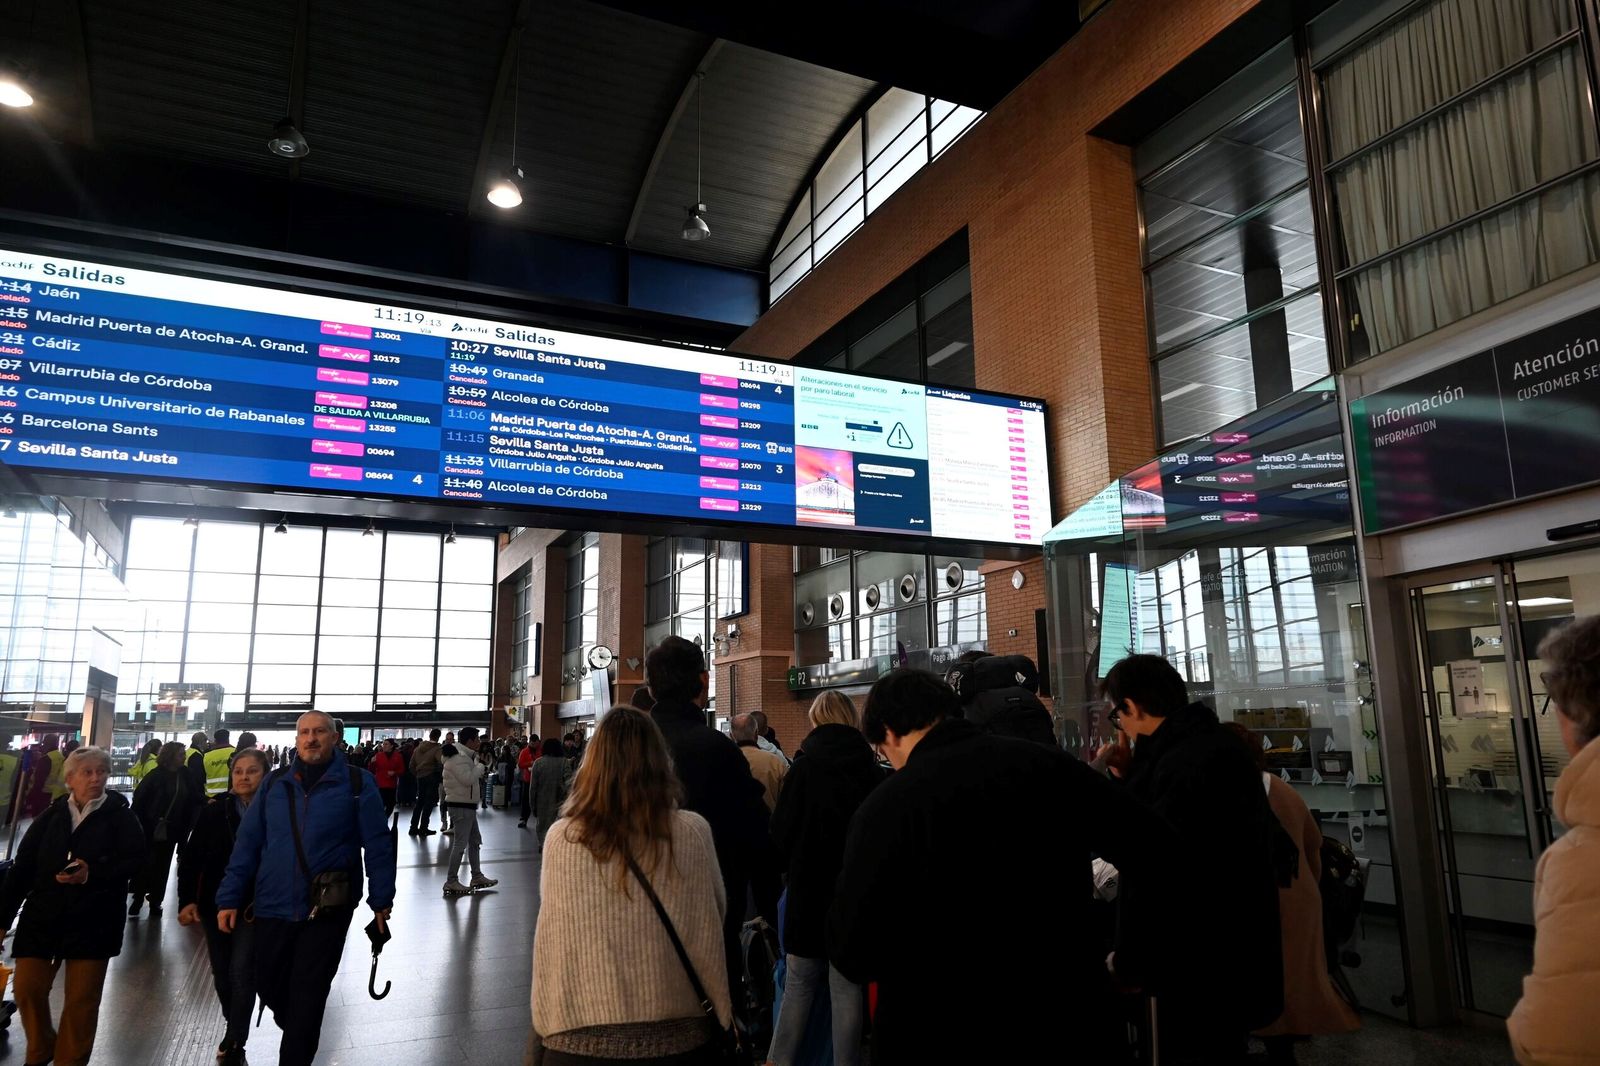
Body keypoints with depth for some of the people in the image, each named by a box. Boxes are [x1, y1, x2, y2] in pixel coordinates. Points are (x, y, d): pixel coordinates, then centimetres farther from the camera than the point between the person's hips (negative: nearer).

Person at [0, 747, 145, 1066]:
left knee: (82, 998, 3)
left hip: (93, 921, -2)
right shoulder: (51, 816, 5)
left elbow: (133, 859, -11)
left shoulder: (120, 816, -2)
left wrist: (92, 874, -25)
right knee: (27, 989, 2)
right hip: (43, 916, 3)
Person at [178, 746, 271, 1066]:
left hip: (253, 907, -3)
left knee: (241, 971, -11)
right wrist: (187, 900, -9)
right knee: (222, 974, 15)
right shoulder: (214, 811, -2)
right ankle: (235, 1030, 37)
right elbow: (191, 857, -1)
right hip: (215, 904, 3)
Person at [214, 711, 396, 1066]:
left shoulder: (357, 783, -6)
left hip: (328, 910, -4)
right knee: (268, 984, 17)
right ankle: (301, 1034, 45)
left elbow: (378, 844, -6)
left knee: (308, 994, 4)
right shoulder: (274, 784, 5)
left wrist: (381, 900, -7)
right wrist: (229, 898, 2)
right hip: (274, 906, 4)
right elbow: (247, 843, 6)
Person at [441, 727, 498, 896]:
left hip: (467, 805, 11)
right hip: (461, 805, -11)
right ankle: (451, 882, -2)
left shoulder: (465, 755, 15)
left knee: (475, 840, 17)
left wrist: (478, 763, 2)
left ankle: (477, 876, 26)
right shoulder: (458, 758, -18)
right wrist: (480, 765, -14)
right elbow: (468, 779, -28)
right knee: (460, 843, -8)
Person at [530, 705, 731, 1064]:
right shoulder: (692, 833, -12)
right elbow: (716, 915, 2)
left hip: (580, 1034, 0)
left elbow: (550, 935, -1)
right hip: (675, 1032, 1)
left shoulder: (561, 839, -13)